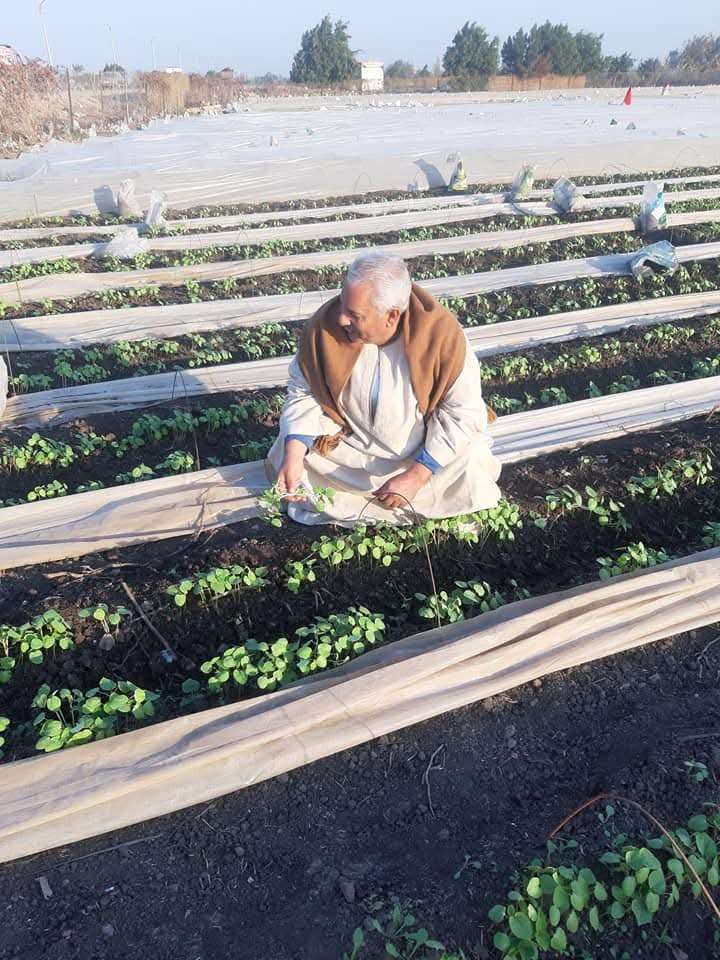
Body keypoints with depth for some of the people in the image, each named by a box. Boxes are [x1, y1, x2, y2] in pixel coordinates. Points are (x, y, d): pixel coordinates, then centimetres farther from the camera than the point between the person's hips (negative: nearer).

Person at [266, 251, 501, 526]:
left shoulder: (442, 335, -27)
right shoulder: (324, 326, -22)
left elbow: (464, 413, -21)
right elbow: (303, 393, -9)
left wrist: (416, 476, -26)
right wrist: (293, 455, -26)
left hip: (423, 453, -1)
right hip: (350, 447, 2)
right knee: (283, 459, -16)